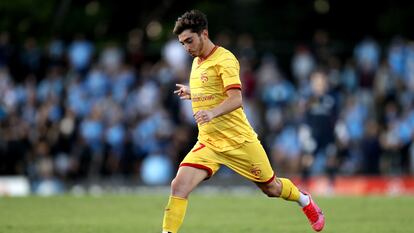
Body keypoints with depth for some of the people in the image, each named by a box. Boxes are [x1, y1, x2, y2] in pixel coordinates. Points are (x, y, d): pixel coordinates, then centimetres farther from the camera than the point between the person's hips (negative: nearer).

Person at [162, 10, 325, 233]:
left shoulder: (224, 59, -13)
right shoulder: (196, 62, 12)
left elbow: (235, 99, -25)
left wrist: (212, 112, -41)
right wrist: (192, 93, 15)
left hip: (239, 140, -6)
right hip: (208, 143, 6)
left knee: (271, 187, 12)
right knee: (179, 185, -17)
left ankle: (304, 200, 43)